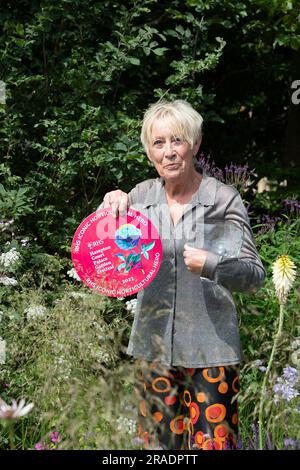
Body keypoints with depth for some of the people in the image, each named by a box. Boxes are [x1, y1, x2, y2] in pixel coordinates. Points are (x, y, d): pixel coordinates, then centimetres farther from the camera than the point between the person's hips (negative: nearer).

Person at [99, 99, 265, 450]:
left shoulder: (224, 199, -8)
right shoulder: (142, 195, 3)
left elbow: (255, 276, -6)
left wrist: (211, 265, -25)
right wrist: (111, 205, -8)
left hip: (210, 348, -4)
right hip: (153, 343, 4)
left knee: (213, 441, -1)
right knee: (159, 440, 16)